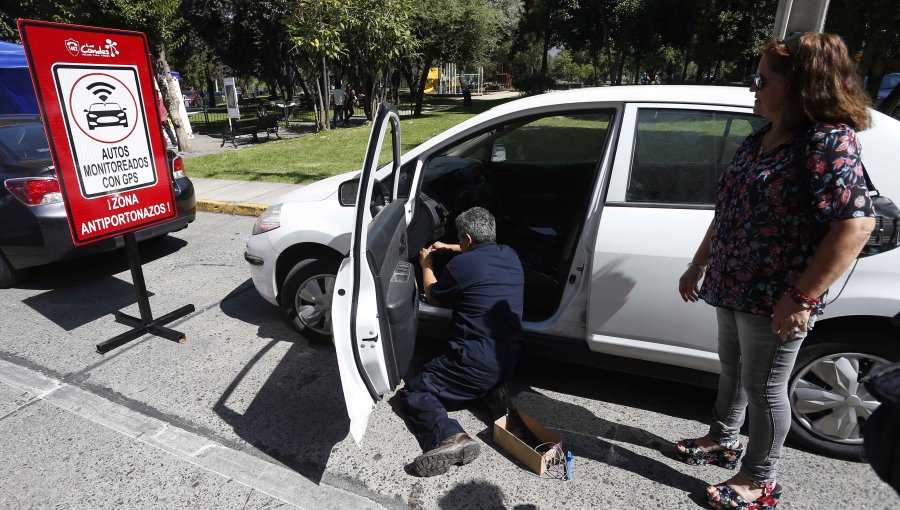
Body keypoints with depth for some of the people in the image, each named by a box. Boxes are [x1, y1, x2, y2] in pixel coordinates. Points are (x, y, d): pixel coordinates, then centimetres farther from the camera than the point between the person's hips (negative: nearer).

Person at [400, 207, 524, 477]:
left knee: (413, 391, 1)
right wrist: (448, 248, 35)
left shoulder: (461, 265, -15)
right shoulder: (509, 255, 5)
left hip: (478, 363, -8)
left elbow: (434, 297, 7)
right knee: (438, 364, 32)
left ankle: (452, 437, -24)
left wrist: (426, 265, 23)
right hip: (508, 360, 8)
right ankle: (493, 393, 13)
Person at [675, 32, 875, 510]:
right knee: (732, 368, 22)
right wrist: (699, 265, 15)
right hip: (733, 287, 8)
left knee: (764, 387, 8)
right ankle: (723, 440, 45)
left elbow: (856, 223, -23)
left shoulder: (829, 139, -17)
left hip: (776, 299, -8)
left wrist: (801, 297, -25)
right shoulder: (757, 140, 8)